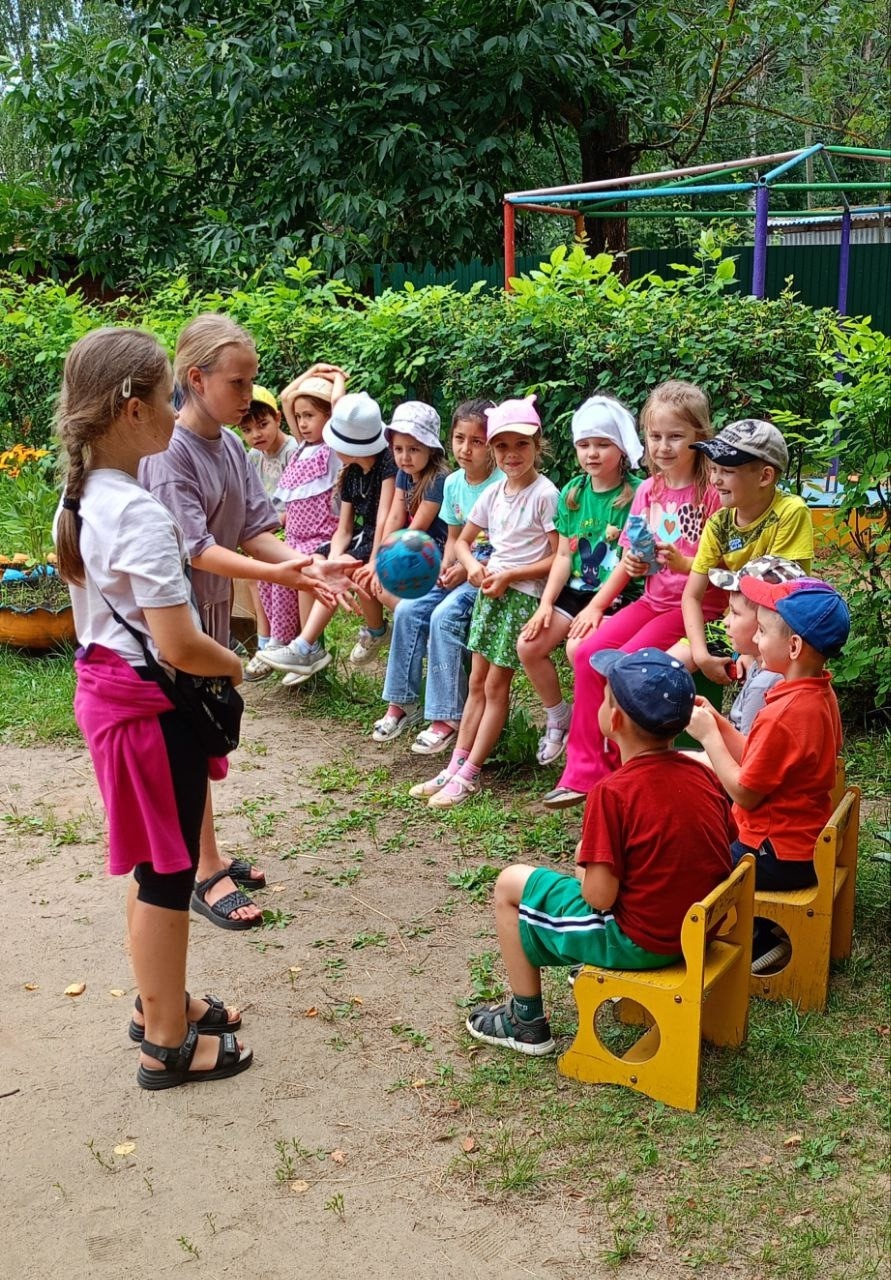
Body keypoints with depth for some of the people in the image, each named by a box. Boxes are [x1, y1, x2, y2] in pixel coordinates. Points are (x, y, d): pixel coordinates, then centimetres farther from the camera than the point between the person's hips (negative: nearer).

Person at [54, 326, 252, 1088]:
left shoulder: (80, 501, 5)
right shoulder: (144, 515, -24)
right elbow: (178, 646, -27)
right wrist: (235, 667, -8)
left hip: (105, 687, 9)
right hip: (153, 705, -9)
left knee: (151, 865, 22)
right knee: (168, 873, 5)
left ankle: (160, 1000, 39)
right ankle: (168, 1043, 20)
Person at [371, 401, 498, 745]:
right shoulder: (453, 483, 7)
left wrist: (469, 569, -19)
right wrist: (446, 566, -4)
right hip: (459, 571, 7)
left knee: (444, 616, -27)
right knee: (406, 609, -10)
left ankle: (447, 717, -19)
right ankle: (401, 702, 1)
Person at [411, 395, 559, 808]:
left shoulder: (545, 495, -11)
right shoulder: (493, 493, 9)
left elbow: (558, 559, -13)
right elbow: (462, 541, 17)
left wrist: (509, 575, -17)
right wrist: (473, 566, -4)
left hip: (523, 594, -7)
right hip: (489, 590, 7)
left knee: (495, 685, -3)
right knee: (477, 683, 9)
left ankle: (469, 775, 1)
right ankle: (454, 767, 13)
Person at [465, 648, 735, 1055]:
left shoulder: (614, 792, -23)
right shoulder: (704, 776, -4)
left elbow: (599, 897, -23)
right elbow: (727, 847, 9)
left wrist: (583, 866, 1)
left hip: (640, 941, -7)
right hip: (702, 931, 7)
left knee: (510, 884, 8)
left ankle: (526, 1022, 17)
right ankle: (603, 970, 41)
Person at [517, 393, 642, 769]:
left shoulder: (635, 494, -9)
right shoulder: (572, 492, 10)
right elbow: (564, 555, 9)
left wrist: (596, 607, -18)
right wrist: (546, 603, -2)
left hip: (617, 597, -6)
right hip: (575, 591, 6)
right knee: (529, 645, -11)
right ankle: (558, 717, 13)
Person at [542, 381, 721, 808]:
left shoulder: (712, 493, -11)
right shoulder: (648, 490, 10)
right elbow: (630, 557, 16)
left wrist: (681, 563, -29)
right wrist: (598, 604, 3)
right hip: (653, 600, 7)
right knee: (586, 651, -12)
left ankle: (615, 766, -3)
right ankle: (585, 769, -5)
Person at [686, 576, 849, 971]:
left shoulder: (783, 715, -28)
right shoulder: (820, 695, 1)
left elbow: (745, 792, -20)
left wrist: (708, 735, -12)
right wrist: (717, 722, 0)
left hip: (778, 858, -9)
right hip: (805, 842, 9)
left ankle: (758, 944, 14)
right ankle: (755, 936, 20)